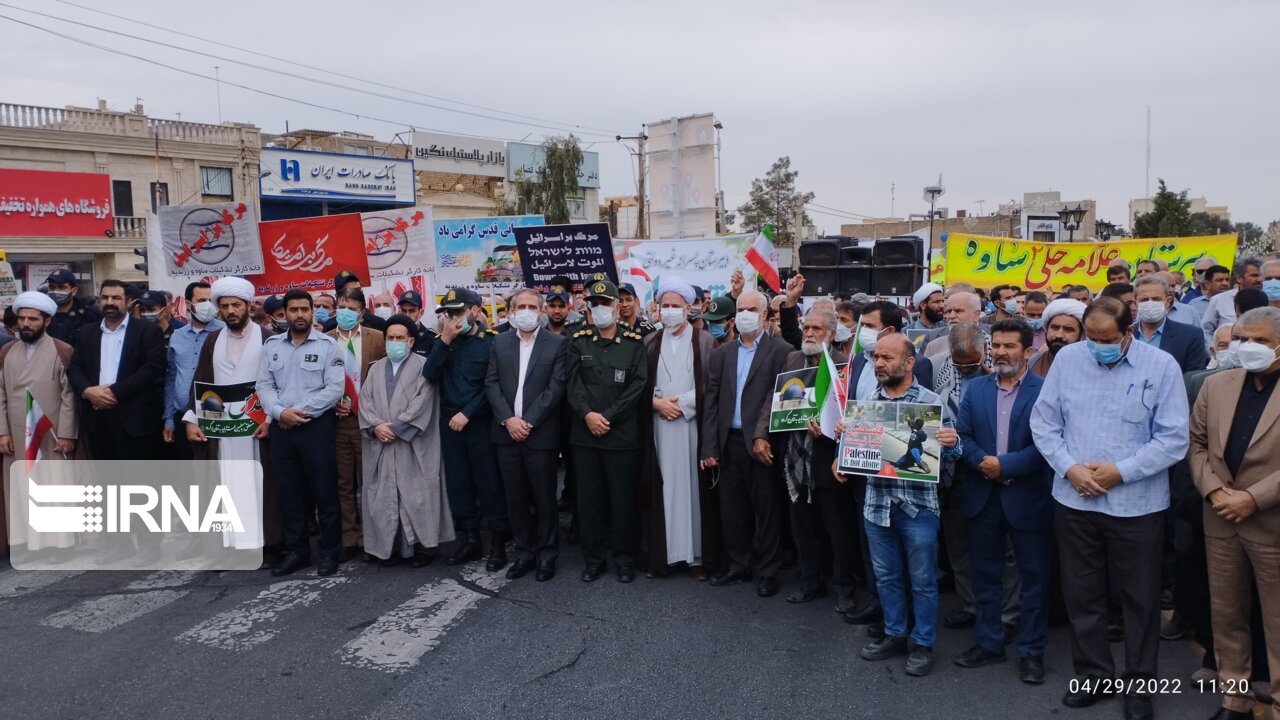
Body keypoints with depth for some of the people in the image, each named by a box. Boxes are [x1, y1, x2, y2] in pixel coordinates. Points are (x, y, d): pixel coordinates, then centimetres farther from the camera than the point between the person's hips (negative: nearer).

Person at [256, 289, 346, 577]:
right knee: (289, 493, 10)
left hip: (317, 426, -4)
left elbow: (334, 389, -10)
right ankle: (296, 551, 22)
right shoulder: (271, 345, 9)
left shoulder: (327, 345, -3)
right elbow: (264, 385, 5)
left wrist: (300, 411, -13)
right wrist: (280, 412, -12)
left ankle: (330, 552, 12)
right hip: (281, 427, 4)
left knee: (324, 491, 1)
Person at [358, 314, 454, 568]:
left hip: (413, 446, -4)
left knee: (416, 496, -3)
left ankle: (421, 545, 5)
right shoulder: (376, 368, 16)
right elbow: (365, 400, 7)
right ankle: (390, 546, 12)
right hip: (380, 445, 5)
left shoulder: (423, 365, 0)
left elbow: (422, 403, -10)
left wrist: (396, 427, -14)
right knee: (384, 496, 5)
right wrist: (376, 426, -11)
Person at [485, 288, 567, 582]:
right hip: (507, 433, 3)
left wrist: (528, 421, -13)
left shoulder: (557, 343, -1)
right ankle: (524, 552, 22)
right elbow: (491, 384, 4)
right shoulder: (500, 342, 9)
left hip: (540, 434, -3)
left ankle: (547, 554, 18)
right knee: (515, 498, 9)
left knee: (544, 497, 4)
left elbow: (556, 387, -8)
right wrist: (508, 419, -10)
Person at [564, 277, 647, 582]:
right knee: (588, 499, 7)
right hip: (584, 434, 2)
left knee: (623, 498, 4)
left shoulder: (634, 343, 2)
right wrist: (588, 414, -16)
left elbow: (637, 386, -6)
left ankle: (624, 559, 18)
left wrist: (607, 417, -13)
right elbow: (572, 385, 0)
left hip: (622, 434, -2)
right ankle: (593, 559, 20)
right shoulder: (577, 342, 8)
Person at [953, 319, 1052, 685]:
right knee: (985, 572, 14)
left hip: (1028, 497, -4)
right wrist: (982, 462, -15)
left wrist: (1005, 466, -18)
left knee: (1033, 576, 7)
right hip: (982, 495, 4)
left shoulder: (1045, 390, -7)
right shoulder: (976, 388, 8)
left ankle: (1031, 651, 20)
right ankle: (988, 642, 27)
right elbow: (961, 434, 2)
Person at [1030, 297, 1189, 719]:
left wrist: (1121, 471, -15)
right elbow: (1044, 422, 2)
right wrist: (1069, 468, -11)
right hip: (1074, 500, 2)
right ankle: (1092, 674, 31)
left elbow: (1173, 438, -8)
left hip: (1137, 504, -2)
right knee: (1082, 593, 13)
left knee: (1140, 597, 12)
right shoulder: (1067, 358, -1)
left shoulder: (1161, 366, -8)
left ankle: (1140, 683, 30)